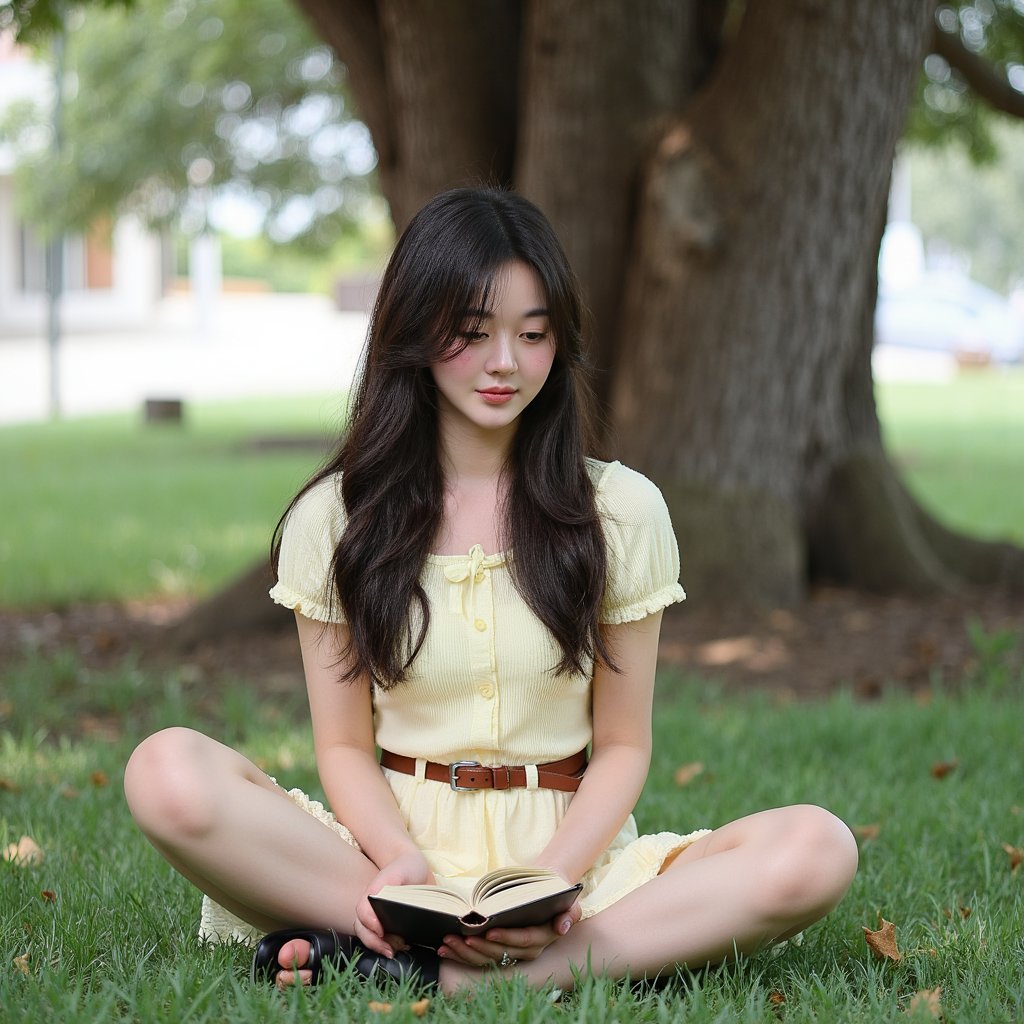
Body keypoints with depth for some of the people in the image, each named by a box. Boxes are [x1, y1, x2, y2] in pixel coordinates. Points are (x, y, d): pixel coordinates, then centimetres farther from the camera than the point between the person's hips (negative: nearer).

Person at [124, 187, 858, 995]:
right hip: (398, 844, -1)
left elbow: (622, 746, 3)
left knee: (818, 850, -29)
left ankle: (437, 972, -30)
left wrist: (548, 879, -17)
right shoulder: (335, 518, 4)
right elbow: (344, 745, 3)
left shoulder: (622, 511, 4)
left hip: (569, 848, 1)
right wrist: (402, 864, -19)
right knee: (169, 775, -27)